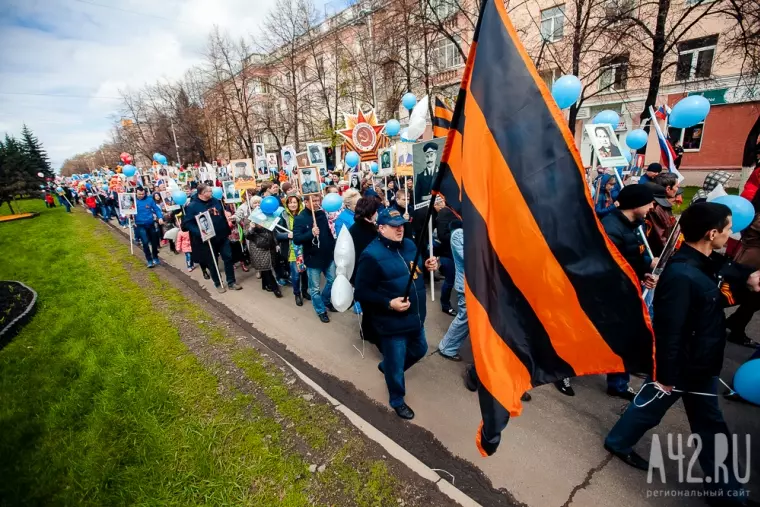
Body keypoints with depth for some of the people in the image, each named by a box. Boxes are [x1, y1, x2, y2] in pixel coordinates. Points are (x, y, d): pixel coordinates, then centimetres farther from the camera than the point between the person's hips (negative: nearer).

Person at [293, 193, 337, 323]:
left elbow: (331, 232, 12)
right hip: (313, 258, -4)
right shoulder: (300, 218, -13)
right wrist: (311, 233, -35)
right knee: (315, 288, 9)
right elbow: (296, 239, -20)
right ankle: (321, 311, 30)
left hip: (328, 255, 5)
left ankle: (326, 301, 44)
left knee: (332, 280, 18)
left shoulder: (323, 214, 0)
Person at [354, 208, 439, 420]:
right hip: (392, 322, -7)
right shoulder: (372, 255, -20)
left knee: (419, 350, 27)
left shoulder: (409, 245, 3)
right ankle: (397, 400, 40)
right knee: (396, 365, 11)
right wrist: (389, 303, -28)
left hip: (416, 317, 8)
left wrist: (427, 266, -4)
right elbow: (362, 293, -19)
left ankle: (387, 366, 53)